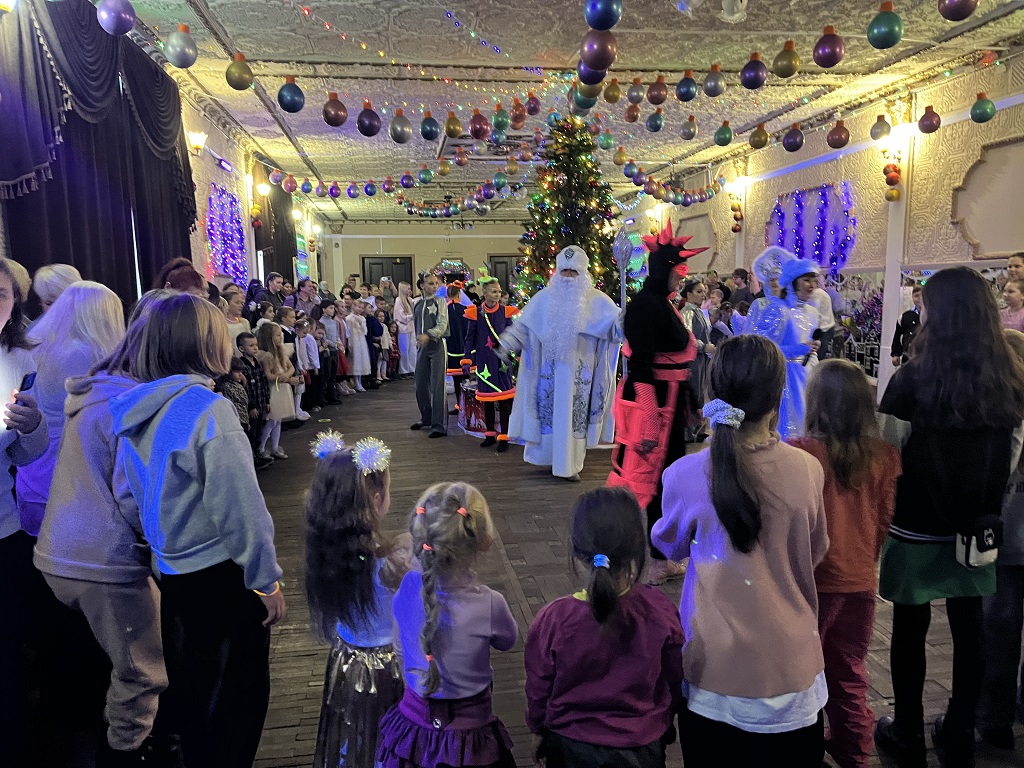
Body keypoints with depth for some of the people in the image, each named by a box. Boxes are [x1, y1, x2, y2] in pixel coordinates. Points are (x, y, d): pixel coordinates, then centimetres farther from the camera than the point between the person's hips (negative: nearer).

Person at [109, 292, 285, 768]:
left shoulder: (132, 412, 0)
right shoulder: (208, 409, -22)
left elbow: (128, 497, 9)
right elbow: (239, 507, -22)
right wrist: (267, 580, -12)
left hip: (171, 576, 8)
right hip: (221, 575, -7)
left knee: (189, 689, 26)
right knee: (237, 694, 12)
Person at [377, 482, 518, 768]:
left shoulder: (407, 588, -18)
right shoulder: (488, 604, -29)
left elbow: (401, 652, 0)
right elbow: (508, 641, -6)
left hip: (411, 725, 3)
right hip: (467, 734, -3)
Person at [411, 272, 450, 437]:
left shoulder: (440, 301, -3)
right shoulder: (417, 304, 12)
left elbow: (442, 325, -13)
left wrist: (428, 335, -27)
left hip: (437, 345, -5)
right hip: (422, 347, 5)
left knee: (437, 387, -8)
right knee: (421, 385, 10)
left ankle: (440, 425, -4)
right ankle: (426, 418, 29)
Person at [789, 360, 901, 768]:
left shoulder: (802, 452, -21)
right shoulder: (883, 455, -7)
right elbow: (884, 521, 3)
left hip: (812, 581, -4)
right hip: (860, 581, 5)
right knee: (849, 674, 22)